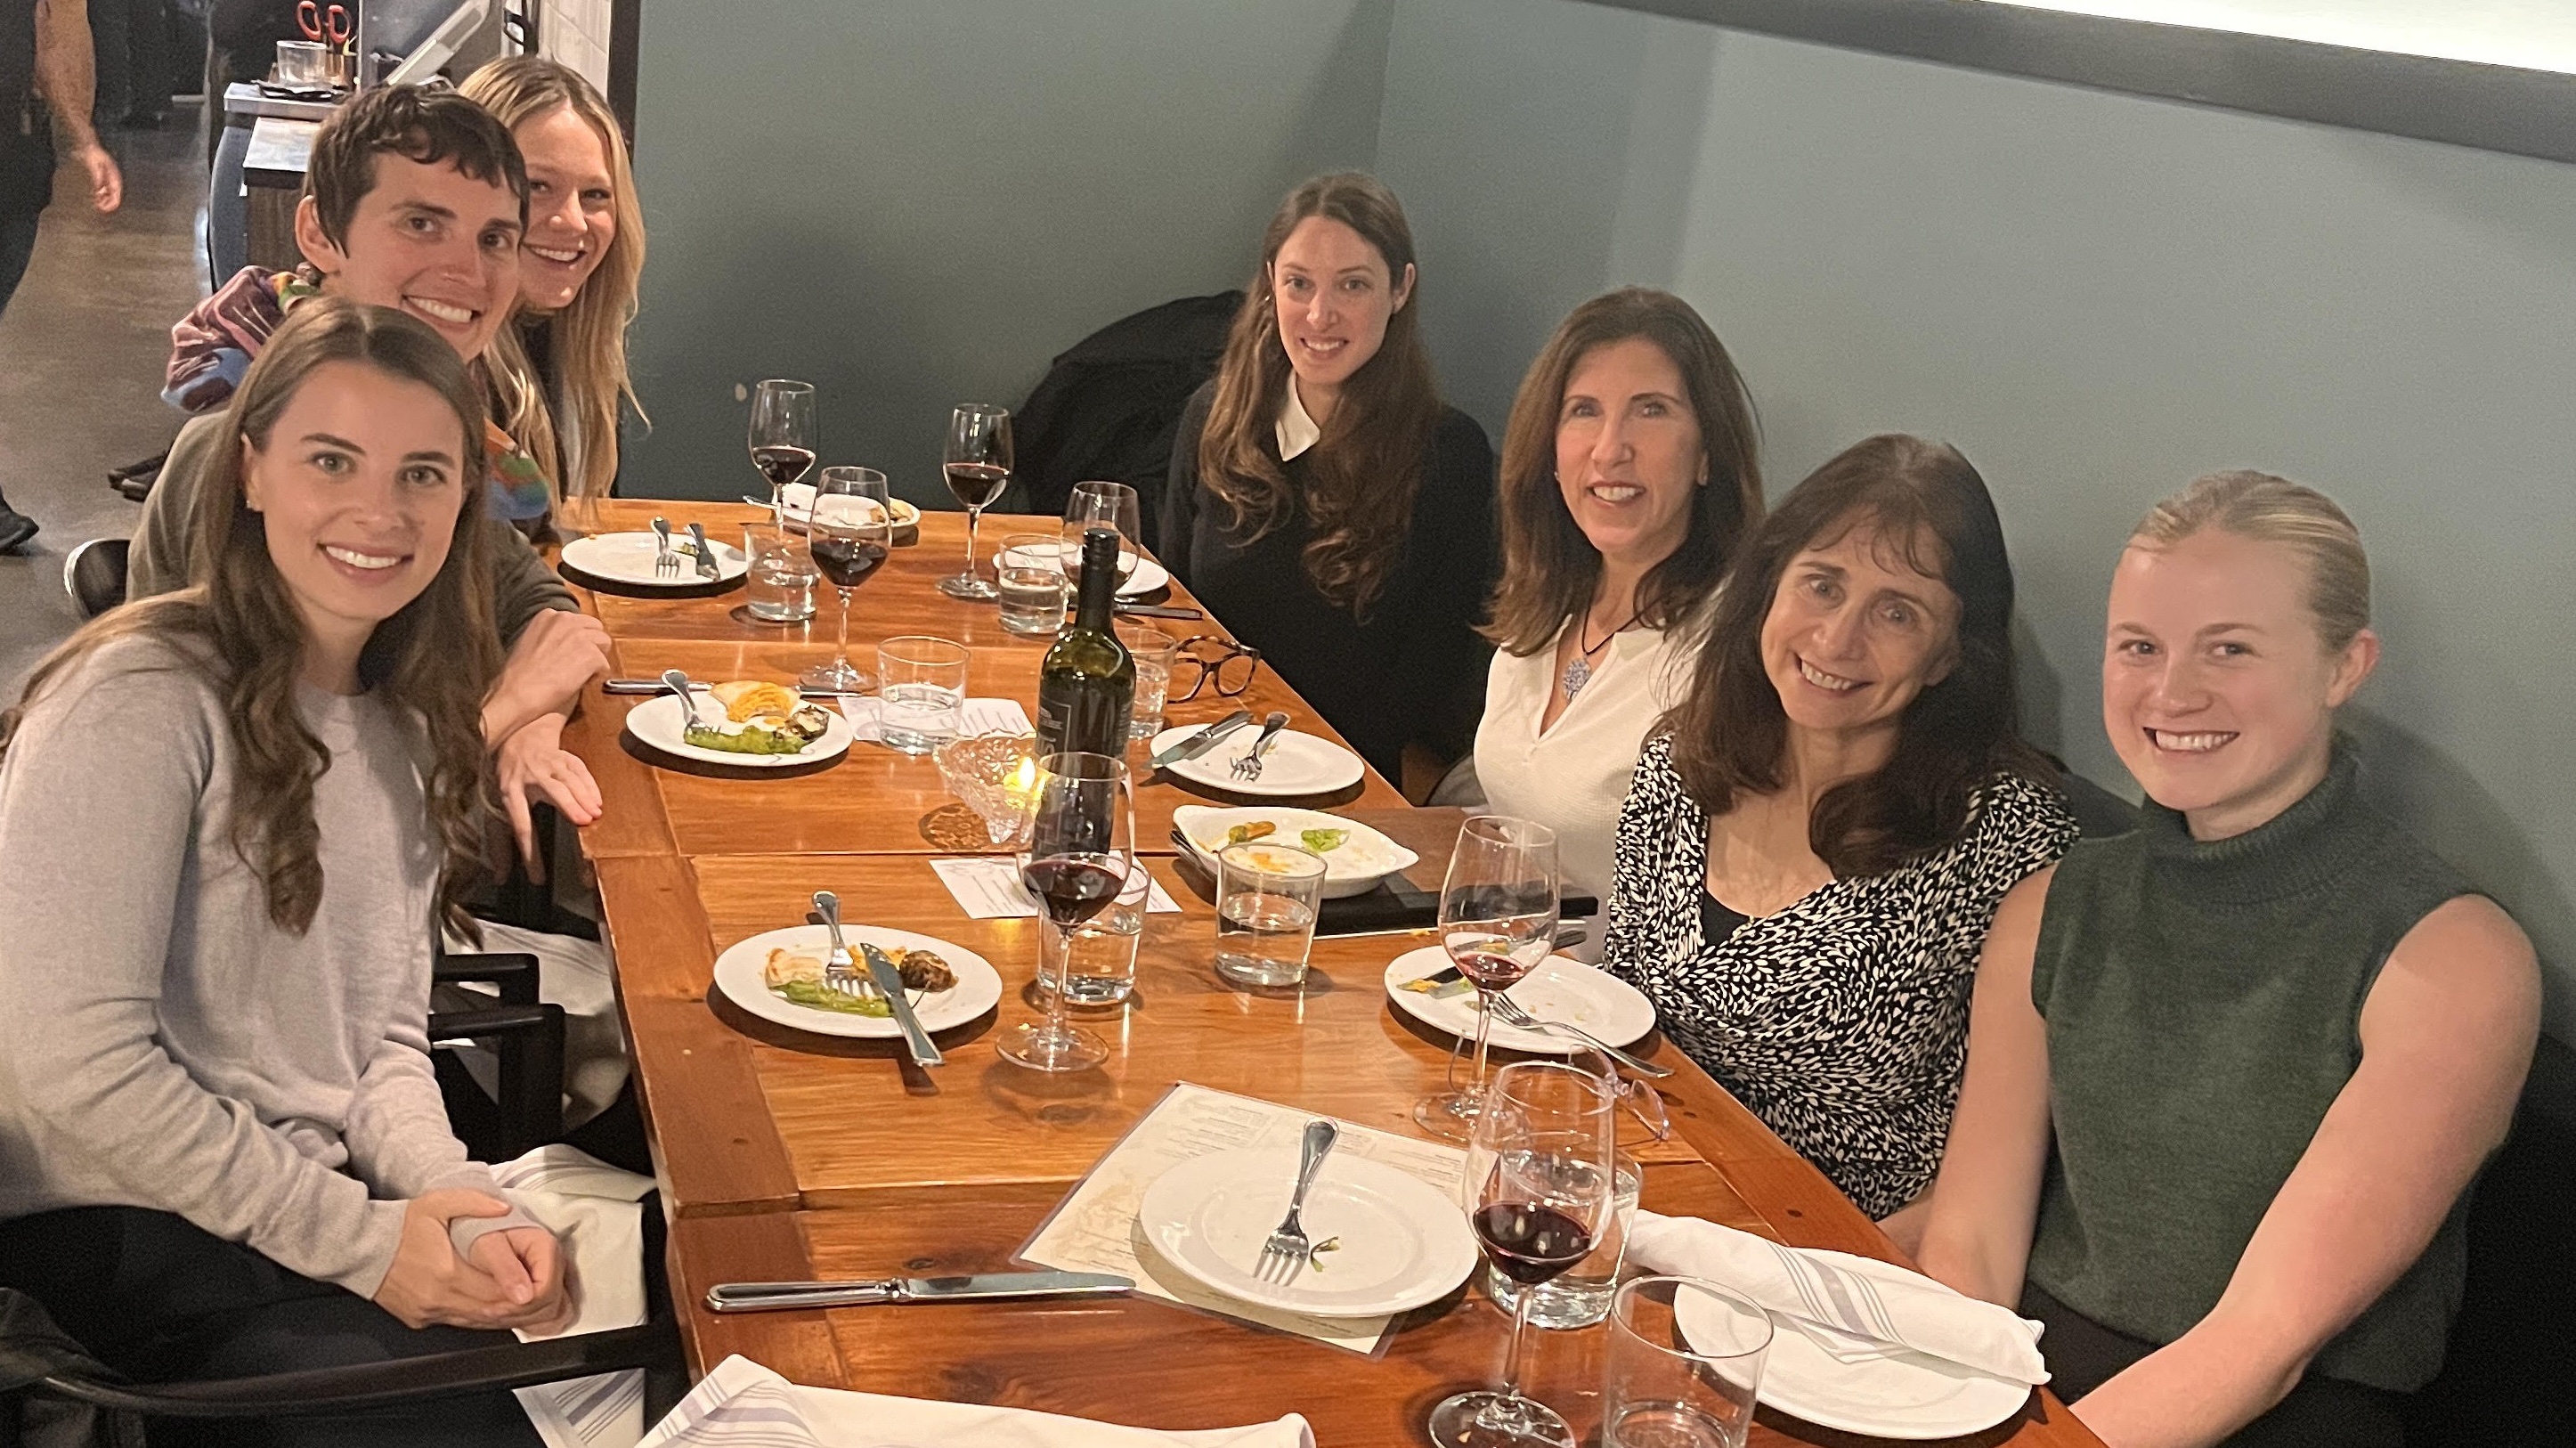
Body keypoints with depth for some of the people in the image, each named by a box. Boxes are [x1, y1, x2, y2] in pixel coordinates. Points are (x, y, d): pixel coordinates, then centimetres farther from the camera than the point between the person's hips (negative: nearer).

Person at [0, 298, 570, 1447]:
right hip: (113, 1226, -7)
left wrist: (448, 1193, -9)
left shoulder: (404, 725, 8)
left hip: (316, 1199, 7)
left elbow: (384, 1037, 11)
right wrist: (357, 1239, -18)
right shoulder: (140, 703, -17)